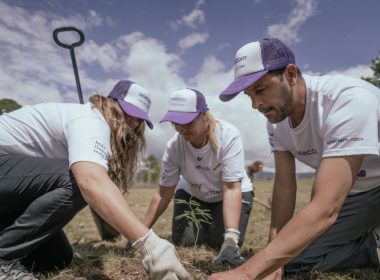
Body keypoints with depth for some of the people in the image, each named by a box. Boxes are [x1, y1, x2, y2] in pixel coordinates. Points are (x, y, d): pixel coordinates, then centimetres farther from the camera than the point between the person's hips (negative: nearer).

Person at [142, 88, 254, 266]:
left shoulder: (229, 136, -34)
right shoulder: (174, 146, -26)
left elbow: (231, 188, -35)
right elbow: (164, 194, -16)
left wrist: (230, 239, -43)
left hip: (228, 194, -2)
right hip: (192, 193, 2)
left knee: (221, 241, -18)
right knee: (183, 241, -12)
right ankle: (205, 226, 22)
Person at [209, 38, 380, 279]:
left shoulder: (349, 101, -35)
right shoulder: (276, 118, -13)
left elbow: (325, 209, -44)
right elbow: (284, 185, -10)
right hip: (352, 192, 5)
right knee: (289, 257, -4)